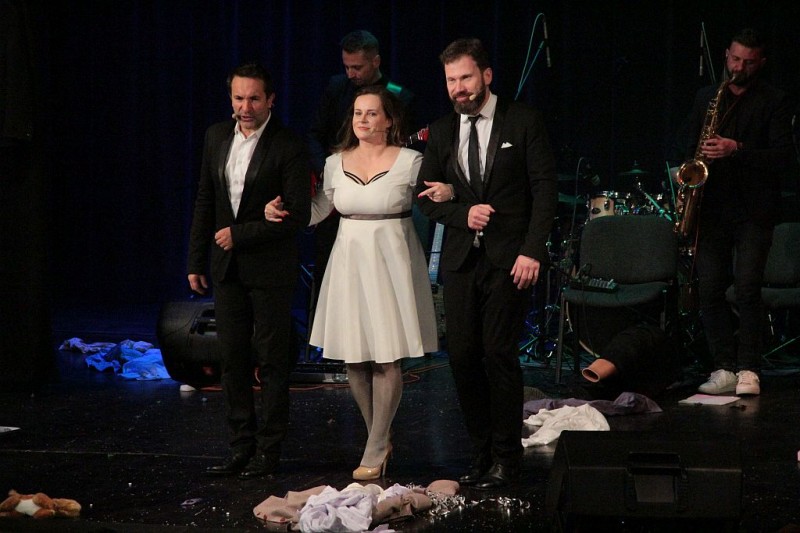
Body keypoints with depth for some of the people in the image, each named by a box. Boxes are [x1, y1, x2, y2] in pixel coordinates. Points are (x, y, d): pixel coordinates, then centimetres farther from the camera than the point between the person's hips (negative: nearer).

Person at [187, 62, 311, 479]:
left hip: (270, 268, -5)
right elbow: (204, 201, 14)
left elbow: (299, 212, -14)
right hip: (227, 267, 6)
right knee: (232, 359, 7)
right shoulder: (216, 137, 8)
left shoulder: (288, 146, -11)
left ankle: (269, 449, 10)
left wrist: (240, 234, -16)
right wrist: (196, 261, 11)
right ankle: (241, 447, 14)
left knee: (271, 361, 2)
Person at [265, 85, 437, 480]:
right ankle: (380, 440, 24)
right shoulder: (337, 163, 7)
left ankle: (374, 452, 3)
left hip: (391, 263, -4)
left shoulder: (411, 162, -4)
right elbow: (318, 208, 16)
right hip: (350, 261, 4)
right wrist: (282, 212, 0)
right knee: (353, 359, 6)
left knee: (387, 358, -5)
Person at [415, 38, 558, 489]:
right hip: (461, 261, 5)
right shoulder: (442, 132, 13)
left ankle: (506, 460, -1)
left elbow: (545, 189, -4)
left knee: (499, 354, -10)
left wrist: (532, 251, -12)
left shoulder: (524, 122, 0)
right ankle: (483, 453, 12)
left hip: (510, 259, -4)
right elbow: (427, 197, 12)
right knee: (463, 357, 1)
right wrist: (464, 212, -7)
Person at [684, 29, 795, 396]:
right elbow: (692, 148, 22)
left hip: (753, 211, -4)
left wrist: (737, 150, -19)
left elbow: (782, 156, -8)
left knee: (747, 287, -12)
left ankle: (748, 370, -5)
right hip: (713, 209, 4)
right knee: (709, 288, -1)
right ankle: (724, 368, 5)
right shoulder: (706, 97, 15)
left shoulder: (774, 102, 2)